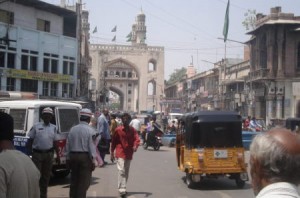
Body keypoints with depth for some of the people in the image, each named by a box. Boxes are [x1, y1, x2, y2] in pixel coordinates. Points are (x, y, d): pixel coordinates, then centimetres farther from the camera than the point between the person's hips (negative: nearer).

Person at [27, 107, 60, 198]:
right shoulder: (36, 126, -1)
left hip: (49, 154, 3)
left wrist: (58, 155, 8)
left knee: (46, 175, 10)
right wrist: (29, 152, -6)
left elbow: (55, 143, 11)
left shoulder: (53, 128, 8)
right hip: (37, 153, -3)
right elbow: (30, 140, 2)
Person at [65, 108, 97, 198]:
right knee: (84, 182, 1)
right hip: (85, 157, -5)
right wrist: (93, 160, -9)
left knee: (74, 181, 15)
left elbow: (68, 145, 9)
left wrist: (68, 158, 16)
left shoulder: (73, 129, 6)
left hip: (73, 156, 5)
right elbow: (92, 146, -13)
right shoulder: (90, 130, -10)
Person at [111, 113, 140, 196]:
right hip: (120, 153, -4)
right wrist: (112, 153, 4)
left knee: (126, 172, 13)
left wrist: (135, 146, -30)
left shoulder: (132, 130, 3)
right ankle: (121, 189, -17)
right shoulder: (118, 130, -3)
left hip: (129, 154, 4)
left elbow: (137, 139, -9)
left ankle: (122, 187, 26)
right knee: (121, 170, -15)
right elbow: (113, 142, 3)